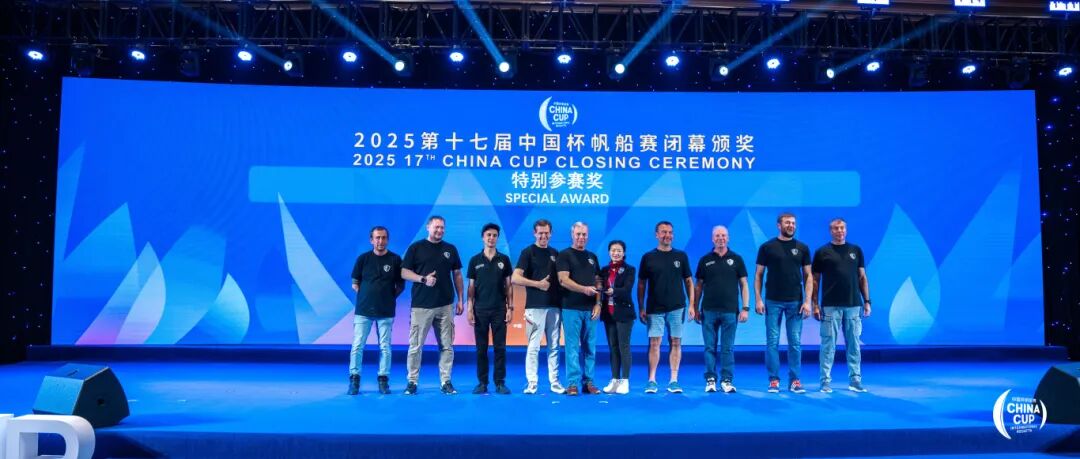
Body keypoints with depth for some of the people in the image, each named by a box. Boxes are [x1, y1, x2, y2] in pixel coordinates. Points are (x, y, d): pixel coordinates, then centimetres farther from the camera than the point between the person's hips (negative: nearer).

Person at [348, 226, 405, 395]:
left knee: (385, 347, 3)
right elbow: (355, 284, 9)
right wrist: (367, 294, 1)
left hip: (386, 311, 0)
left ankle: (383, 379, 12)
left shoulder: (395, 259, 2)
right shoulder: (363, 258, 3)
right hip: (364, 309, 0)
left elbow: (400, 286, 9)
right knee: (357, 345, -1)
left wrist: (389, 297, 0)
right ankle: (354, 378, 9)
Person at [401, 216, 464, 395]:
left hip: (445, 305, 3)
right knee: (415, 346, 2)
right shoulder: (416, 247, 2)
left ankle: (446, 382, 11)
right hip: (421, 305, -2)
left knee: (447, 346, 4)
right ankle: (412, 382, 12)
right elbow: (404, 272, -1)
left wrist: (461, 300, 7)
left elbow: (457, 275, 13)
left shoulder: (450, 249, 11)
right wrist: (423, 279, -17)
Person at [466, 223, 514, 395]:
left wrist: (510, 307, -1)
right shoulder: (475, 260, 4)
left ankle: (500, 383, 8)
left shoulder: (504, 259, 5)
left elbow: (508, 285, 5)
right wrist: (470, 308, -2)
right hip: (480, 309, 0)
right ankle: (482, 382, 12)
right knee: (481, 348, 5)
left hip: (499, 309, 0)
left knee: (500, 347, 1)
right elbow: (471, 286, 5)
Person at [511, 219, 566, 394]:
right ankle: (531, 383, 5)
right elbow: (515, 278, -11)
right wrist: (538, 284, -14)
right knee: (533, 346, -2)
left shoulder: (555, 253, 14)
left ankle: (554, 382, 15)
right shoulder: (528, 252, -2)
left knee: (553, 346, 8)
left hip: (554, 306, 5)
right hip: (535, 306, -5)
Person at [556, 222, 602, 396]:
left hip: (590, 309, 5)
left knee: (590, 347, 7)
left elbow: (597, 282, 14)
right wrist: (584, 289, -23)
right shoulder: (564, 255, 0)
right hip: (572, 309, -5)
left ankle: (588, 382, 14)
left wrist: (598, 303, 2)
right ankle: (572, 383, 2)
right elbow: (563, 280, -11)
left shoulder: (592, 257, 16)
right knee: (573, 347, -3)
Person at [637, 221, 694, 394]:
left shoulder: (681, 256, 7)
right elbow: (641, 284, 5)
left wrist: (691, 305, 1)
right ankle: (651, 380, 3)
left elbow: (689, 281, 9)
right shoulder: (648, 257, 4)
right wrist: (641, 308, 0)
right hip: (654, 309, -1)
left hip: (676, 308, 1)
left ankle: (674, 380, 9)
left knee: (675, 343, 3)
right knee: (654, 343, -3)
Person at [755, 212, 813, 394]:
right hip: (773, 302, -1)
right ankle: (774, 379, 10)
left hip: (795, 302, 1)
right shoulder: (767, 247, 1)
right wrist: (758, 299, -6)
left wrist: (807, 301, -4)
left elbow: (808, 275, 6)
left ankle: (794, 380, 13)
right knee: (772, 342, 2)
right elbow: (758, 275, 2)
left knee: (795, 342, 4)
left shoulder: (802, 248, 6)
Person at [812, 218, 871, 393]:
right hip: (830, 306, -3)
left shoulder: (856, 250, 11)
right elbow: (815, 280, 3)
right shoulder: (822, 252, 2)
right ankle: (826, 381, 6)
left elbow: (862, 277, 12)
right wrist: (815, 304, -4)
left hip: (853, 305, 3)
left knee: (854, 344, 7)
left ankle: (855, 380, 15)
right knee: (828, 344, 0)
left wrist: (867, 301, 6)